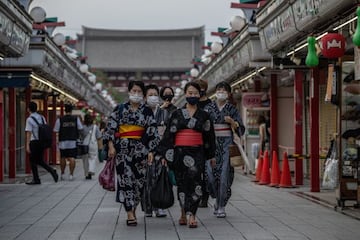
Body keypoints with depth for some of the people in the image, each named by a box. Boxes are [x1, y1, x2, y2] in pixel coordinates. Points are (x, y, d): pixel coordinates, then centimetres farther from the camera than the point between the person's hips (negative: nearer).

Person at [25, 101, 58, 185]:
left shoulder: (29, 119, -11)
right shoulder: (42, 117, 9)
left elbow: (29, 133, -14)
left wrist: (27, 145, -14)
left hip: (34, 142, -6)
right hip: (42, 141, 6)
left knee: (33, 161, 5)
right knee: (40, 160, 17)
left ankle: (36, 179, 7)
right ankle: (52, 171, -2)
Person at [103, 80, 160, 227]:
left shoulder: (147, 112, 7)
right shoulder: (119, 109, 7)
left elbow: (152, 132, 3)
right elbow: (110, 127, 4)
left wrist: (151, 150, -4)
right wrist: (111, 146, -6)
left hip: (140, 148, 1)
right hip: (123, 148, -1)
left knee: (139, 179, 1)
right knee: (126, 178, -8)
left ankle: (133, 208, 18)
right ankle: (130, 214, -10)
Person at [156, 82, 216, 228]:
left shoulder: (204, 116, 9)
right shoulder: (177, 114, 6)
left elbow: (209, 136, 13)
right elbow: (169, 134, 4)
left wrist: (211, 155, 12)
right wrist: (164, 154, -2)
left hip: (197, 153, 0)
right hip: (179, 152, 0)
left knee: (195, 181, -13)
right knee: (182, 183, 4)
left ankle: (191, 215, -16)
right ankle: (184, 213, 18)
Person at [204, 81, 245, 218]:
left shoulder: (232, 109, 7)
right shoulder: (208, 108, 8)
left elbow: (240, 130, 6)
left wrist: (232, 121, -11)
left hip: (227, 143, -1)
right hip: (212, 143, 1)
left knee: (224, 174, -7)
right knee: (211, 173, -8)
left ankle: (221, 207, 1)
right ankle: (217, 200, 18)